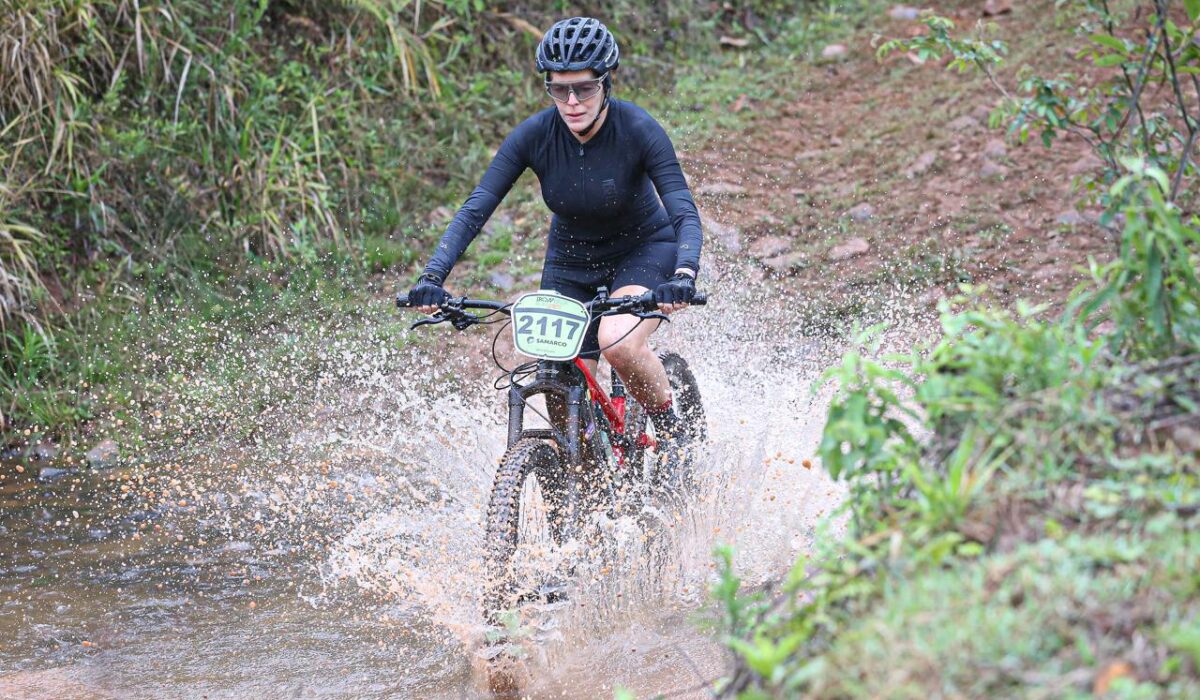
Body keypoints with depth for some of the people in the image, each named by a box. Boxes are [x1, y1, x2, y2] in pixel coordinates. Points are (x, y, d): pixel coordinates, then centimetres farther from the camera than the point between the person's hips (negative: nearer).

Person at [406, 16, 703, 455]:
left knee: (618, 342, -32)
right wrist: (433, 276, -37)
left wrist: (684, 275, -51)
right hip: (571, 260, 3)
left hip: (644, 251, -3)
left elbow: (685, 213, -32)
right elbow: (475, 209, -22)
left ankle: (671, 429, -5)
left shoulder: (637, 129, -26)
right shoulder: (535, 135, -20)